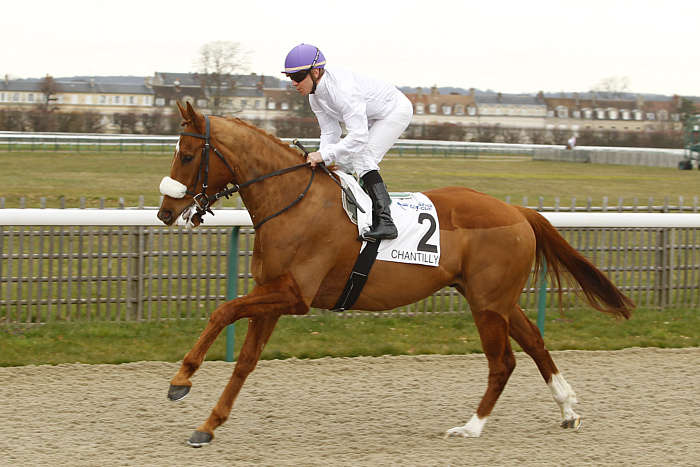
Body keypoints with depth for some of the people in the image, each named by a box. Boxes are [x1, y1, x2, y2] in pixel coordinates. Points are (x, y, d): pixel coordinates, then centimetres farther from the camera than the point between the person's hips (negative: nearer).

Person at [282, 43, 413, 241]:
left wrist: (324, 154, -43)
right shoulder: (315, 96, -8)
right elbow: (330, 133, -4)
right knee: (343, 162, 7)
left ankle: (385, 221, -31)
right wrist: (320, 160, -20)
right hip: (372, 119, 10)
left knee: (363, 159, -24)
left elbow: (359, 137, -42)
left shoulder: (342, 89, -37)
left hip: (396, 110, -10)